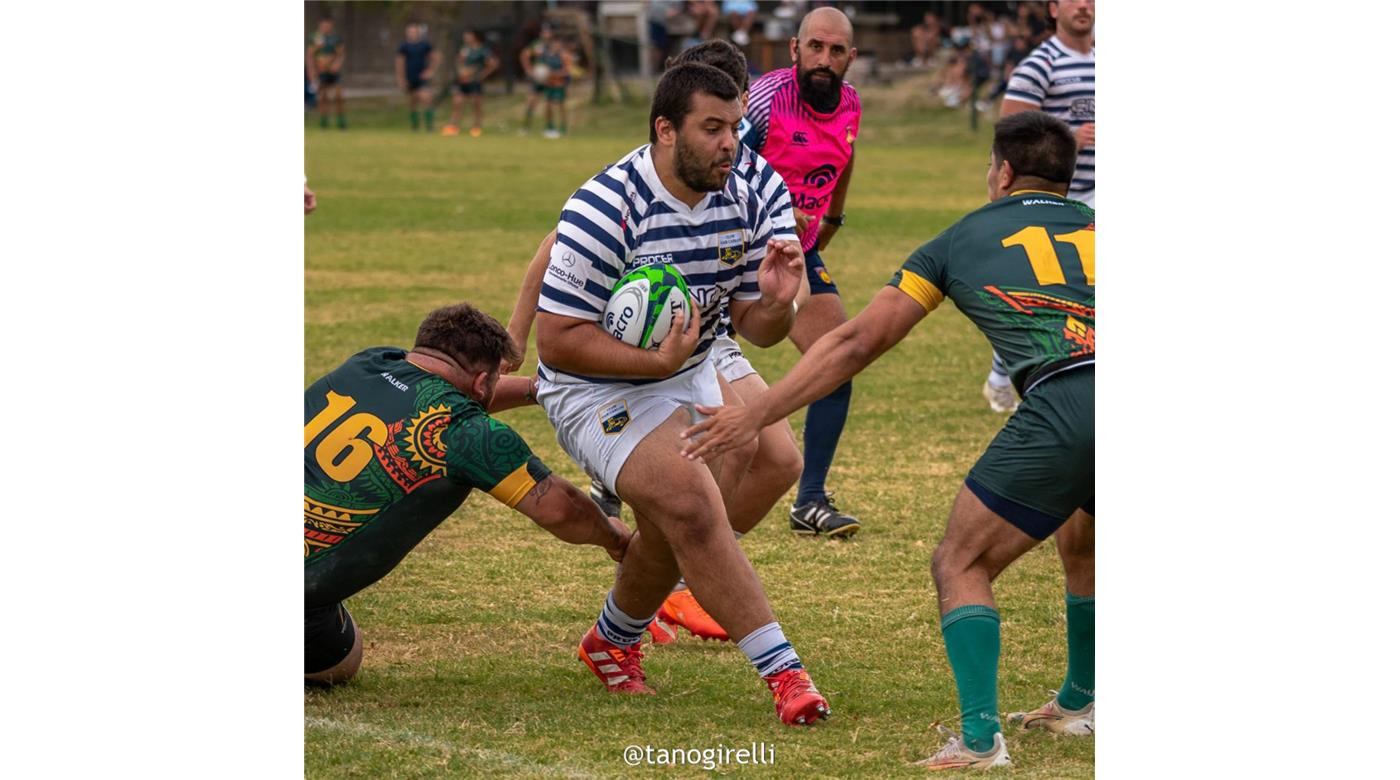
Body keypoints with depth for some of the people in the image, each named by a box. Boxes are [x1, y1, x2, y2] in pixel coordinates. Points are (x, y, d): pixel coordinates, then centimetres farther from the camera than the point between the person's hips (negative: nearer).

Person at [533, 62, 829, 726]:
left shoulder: (741, 203, -4)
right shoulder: (605, 209, -25)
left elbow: (754, 327, 3)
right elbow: (557, 340, -25)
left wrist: (775, 302, -21)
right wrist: (655, 363, -33)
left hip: (687, 378, 8)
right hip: (597, 391, -7)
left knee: (675, 527, 10)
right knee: (692, 502, -25)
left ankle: (613, 641, 41)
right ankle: (783, 672, -25)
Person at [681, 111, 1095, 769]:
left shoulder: (959, 240, 17)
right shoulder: (1092, 226, 25)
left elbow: (856, 344, 16)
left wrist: (755, 414, 20)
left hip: (1060, 409, -5)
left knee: (961, 567, 9)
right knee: (1081, 548, 34)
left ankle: (980, 739, -6)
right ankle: (1077, 705, 45)